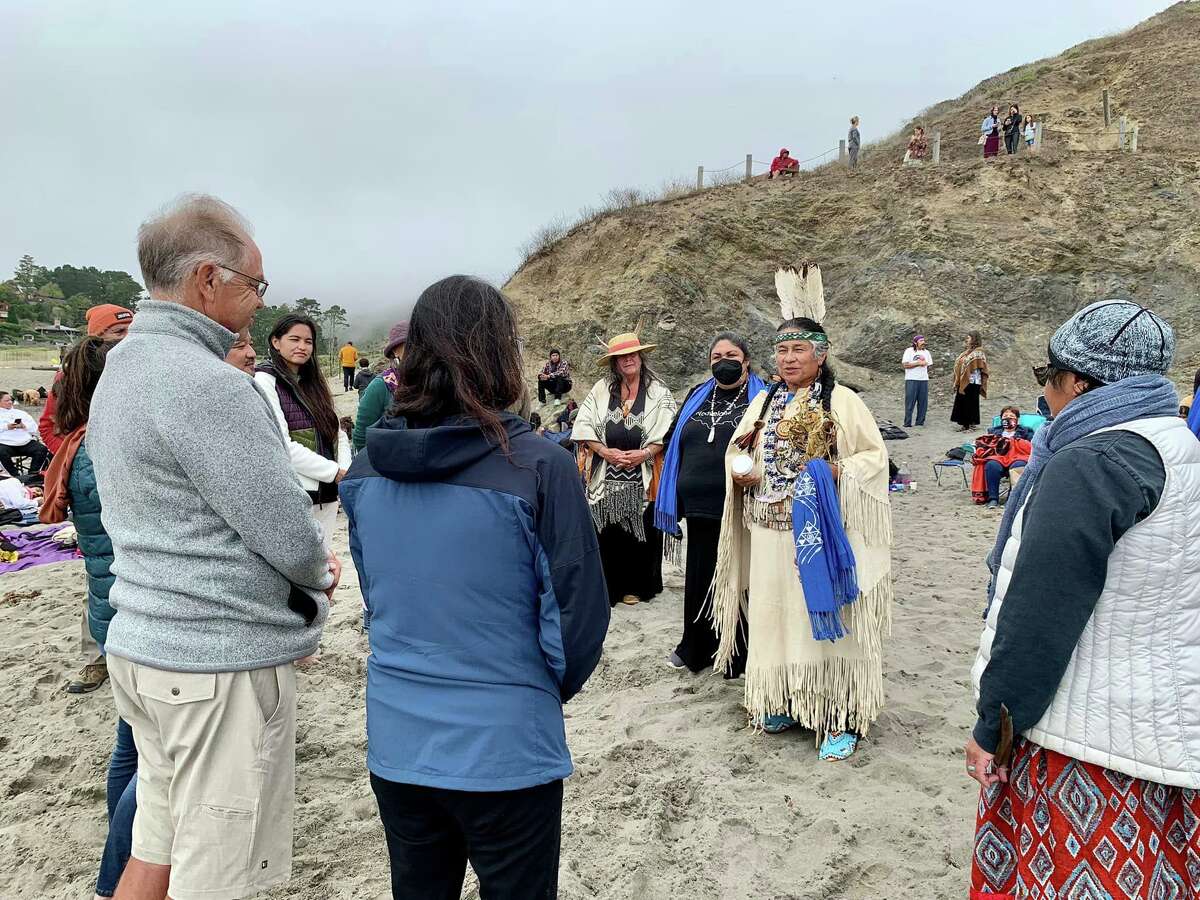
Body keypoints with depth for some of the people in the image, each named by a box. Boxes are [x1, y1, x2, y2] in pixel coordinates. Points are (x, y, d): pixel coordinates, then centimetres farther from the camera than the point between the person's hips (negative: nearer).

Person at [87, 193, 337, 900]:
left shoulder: (122, 368, 10)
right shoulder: (208, 385, -21)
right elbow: (292, 538, -21)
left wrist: (305, 570, 6)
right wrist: (320, 571, 2)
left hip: (146, 646, 9)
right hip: (223, 662, -9)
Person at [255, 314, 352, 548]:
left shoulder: (314, 383, 17)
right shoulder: (265, 380, -5)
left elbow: (338, 434, 14)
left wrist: (346, 470, -5)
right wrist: (335, 472, -14)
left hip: (326, 495, 7)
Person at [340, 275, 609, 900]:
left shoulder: (367, 466, -4)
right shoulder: (538, 466, -19)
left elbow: (374, 591, 8)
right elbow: (578, 615, -14)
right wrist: (553, 687, 5)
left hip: (395, 745, 5)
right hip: (506, 749, -4)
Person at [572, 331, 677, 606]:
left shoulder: (658, 391, 3)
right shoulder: (601, 389, 6)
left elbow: (668, 430, -3)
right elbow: (583, 424, 2)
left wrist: (645, 453, -16)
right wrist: (605, 451, -10)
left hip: (642, 477, -1)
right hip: (606, 476, 1)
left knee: (640, 530, 5)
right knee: (607, 532, 1)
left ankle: (635, 586, 19)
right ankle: (608, 585, 13)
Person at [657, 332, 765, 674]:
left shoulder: (762, 397, 1)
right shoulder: (697, 396, 14)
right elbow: (672, 440, 19)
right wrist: (677, 494, 13)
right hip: (701, 506, 4)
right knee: (700, 577, 13)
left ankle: (740, 655, 19)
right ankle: (697, 649, 27)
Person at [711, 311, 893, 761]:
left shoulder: (842, 401, -3)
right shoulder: (763, 402, 12)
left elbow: (874, 455, -4)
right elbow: (736, 450, 17)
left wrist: (836, 472, -21)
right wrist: (739, 472, -5)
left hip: (821, 531, -5)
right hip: (770, 534, 5)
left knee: (825, 616, 0)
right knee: (774, 615, 12)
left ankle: (839, 718, 10)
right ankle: (784, 701, 28)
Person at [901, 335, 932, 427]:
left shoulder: (926, 352, 14)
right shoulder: (909, 351, -1)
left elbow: (929, 365, 19)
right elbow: (905, 364, -10)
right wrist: (918, 363, -12)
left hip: (924, 379, 5)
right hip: (911, 380, -5)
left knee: (923, 402, 3)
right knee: (910, 402, -5)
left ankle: (920, 422, 11)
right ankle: (907, 424, -1)